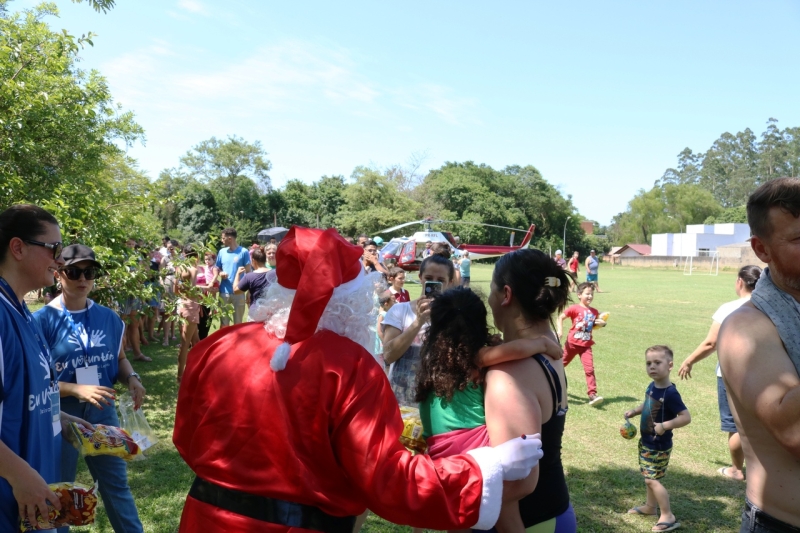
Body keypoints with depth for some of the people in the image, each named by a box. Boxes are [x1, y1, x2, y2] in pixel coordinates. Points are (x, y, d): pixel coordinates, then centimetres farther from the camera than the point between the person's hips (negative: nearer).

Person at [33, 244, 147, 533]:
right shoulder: (42, 320, -12)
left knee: (116, 482, 16)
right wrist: (78, 389, -24)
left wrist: (131, 378, -8)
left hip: (103, 412, 4)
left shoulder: (108, 318, 1)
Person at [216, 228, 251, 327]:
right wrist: (220, 273, -9)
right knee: (223, 322, 10)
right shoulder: (222, 251, 7)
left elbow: (248, 272, -4)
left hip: (239, 292, -3)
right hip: (224, 292, 3)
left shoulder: (243, 252, -5)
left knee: (238, 322, 9)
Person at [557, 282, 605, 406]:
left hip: (586, 345, 3)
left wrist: (600, 323, -1)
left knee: (589, 369, -10)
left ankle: (592, 394, -10)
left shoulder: (594, 312, 5)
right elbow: (561, 317, -7)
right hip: (572, 343, -3)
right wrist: (560, 330, -18)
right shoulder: (575, 308, -10)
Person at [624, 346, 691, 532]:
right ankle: (651, 506, 39)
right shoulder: (652, 386, -1)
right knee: (650, 476, 22)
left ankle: (668, 516, 10)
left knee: (652, 479, -3)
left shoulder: (670, 393, -27)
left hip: (659, 446, -9)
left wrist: (665, 425, -34)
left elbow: (686, 417, -27)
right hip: (647, 442, 9)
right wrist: (634, 411, 3)